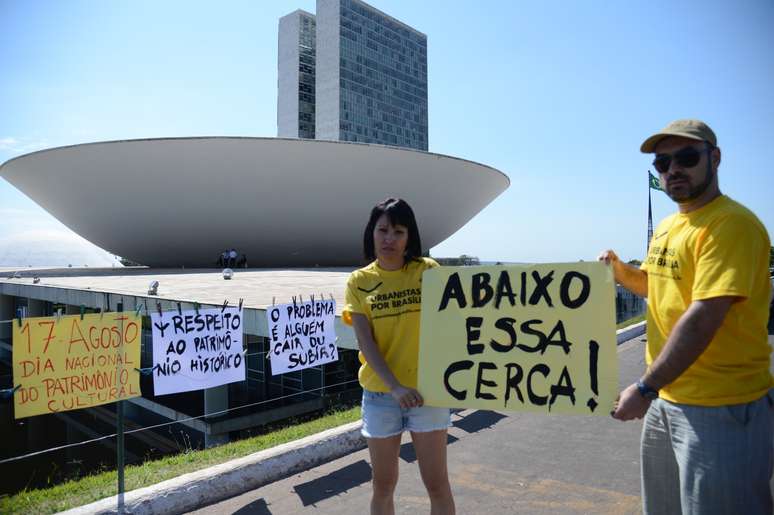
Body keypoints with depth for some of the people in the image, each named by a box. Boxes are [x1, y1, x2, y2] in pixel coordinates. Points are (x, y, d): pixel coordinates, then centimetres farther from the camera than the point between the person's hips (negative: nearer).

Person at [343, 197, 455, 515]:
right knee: (383, 484, 16)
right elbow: (365, 341, -7)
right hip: (380, 394, 1)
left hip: (427, 389, -1)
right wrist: (395, 386, -19)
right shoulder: (359, 281, -1)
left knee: (437, 483, 9)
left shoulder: (428, 270, -3)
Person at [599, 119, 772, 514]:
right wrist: (619, 271, 3)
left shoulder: (731, 224, -18)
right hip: (666, 397, 8)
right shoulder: (667, 227, 9)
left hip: (721, 407, -8)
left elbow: (703, 318, -25)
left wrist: (645, 388, -24)